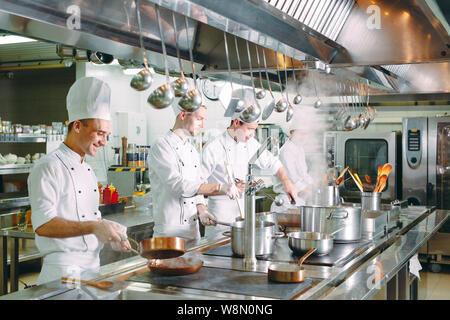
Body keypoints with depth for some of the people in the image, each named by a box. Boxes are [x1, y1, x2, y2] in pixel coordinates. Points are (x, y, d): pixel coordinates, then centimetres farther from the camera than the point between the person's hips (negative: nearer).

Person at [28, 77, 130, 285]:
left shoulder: (88, 170, 15)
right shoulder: (48, 168, -12)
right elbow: (43, 225, -21)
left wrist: (111, 234, 3)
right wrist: (94, 227, -27)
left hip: (93, 266, 8)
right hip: (63, 270, -8)